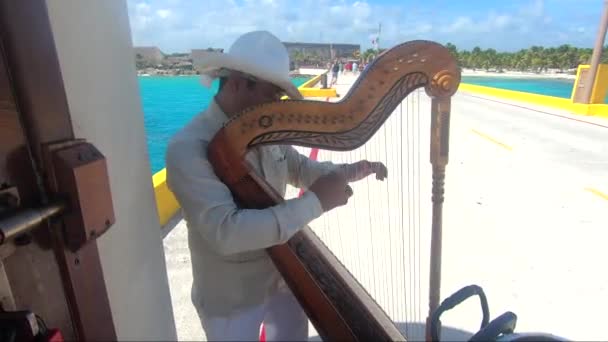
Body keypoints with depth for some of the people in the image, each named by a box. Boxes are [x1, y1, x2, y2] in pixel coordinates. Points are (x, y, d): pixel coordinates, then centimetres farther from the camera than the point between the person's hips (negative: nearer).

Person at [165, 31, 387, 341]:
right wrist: (316, 202, -34)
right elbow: (225, 232, -36)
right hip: (230, 300, -5)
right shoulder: (188, 149, -27)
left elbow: (299, 167, 10)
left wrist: (348, 172, -7)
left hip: (283, 278, 6)